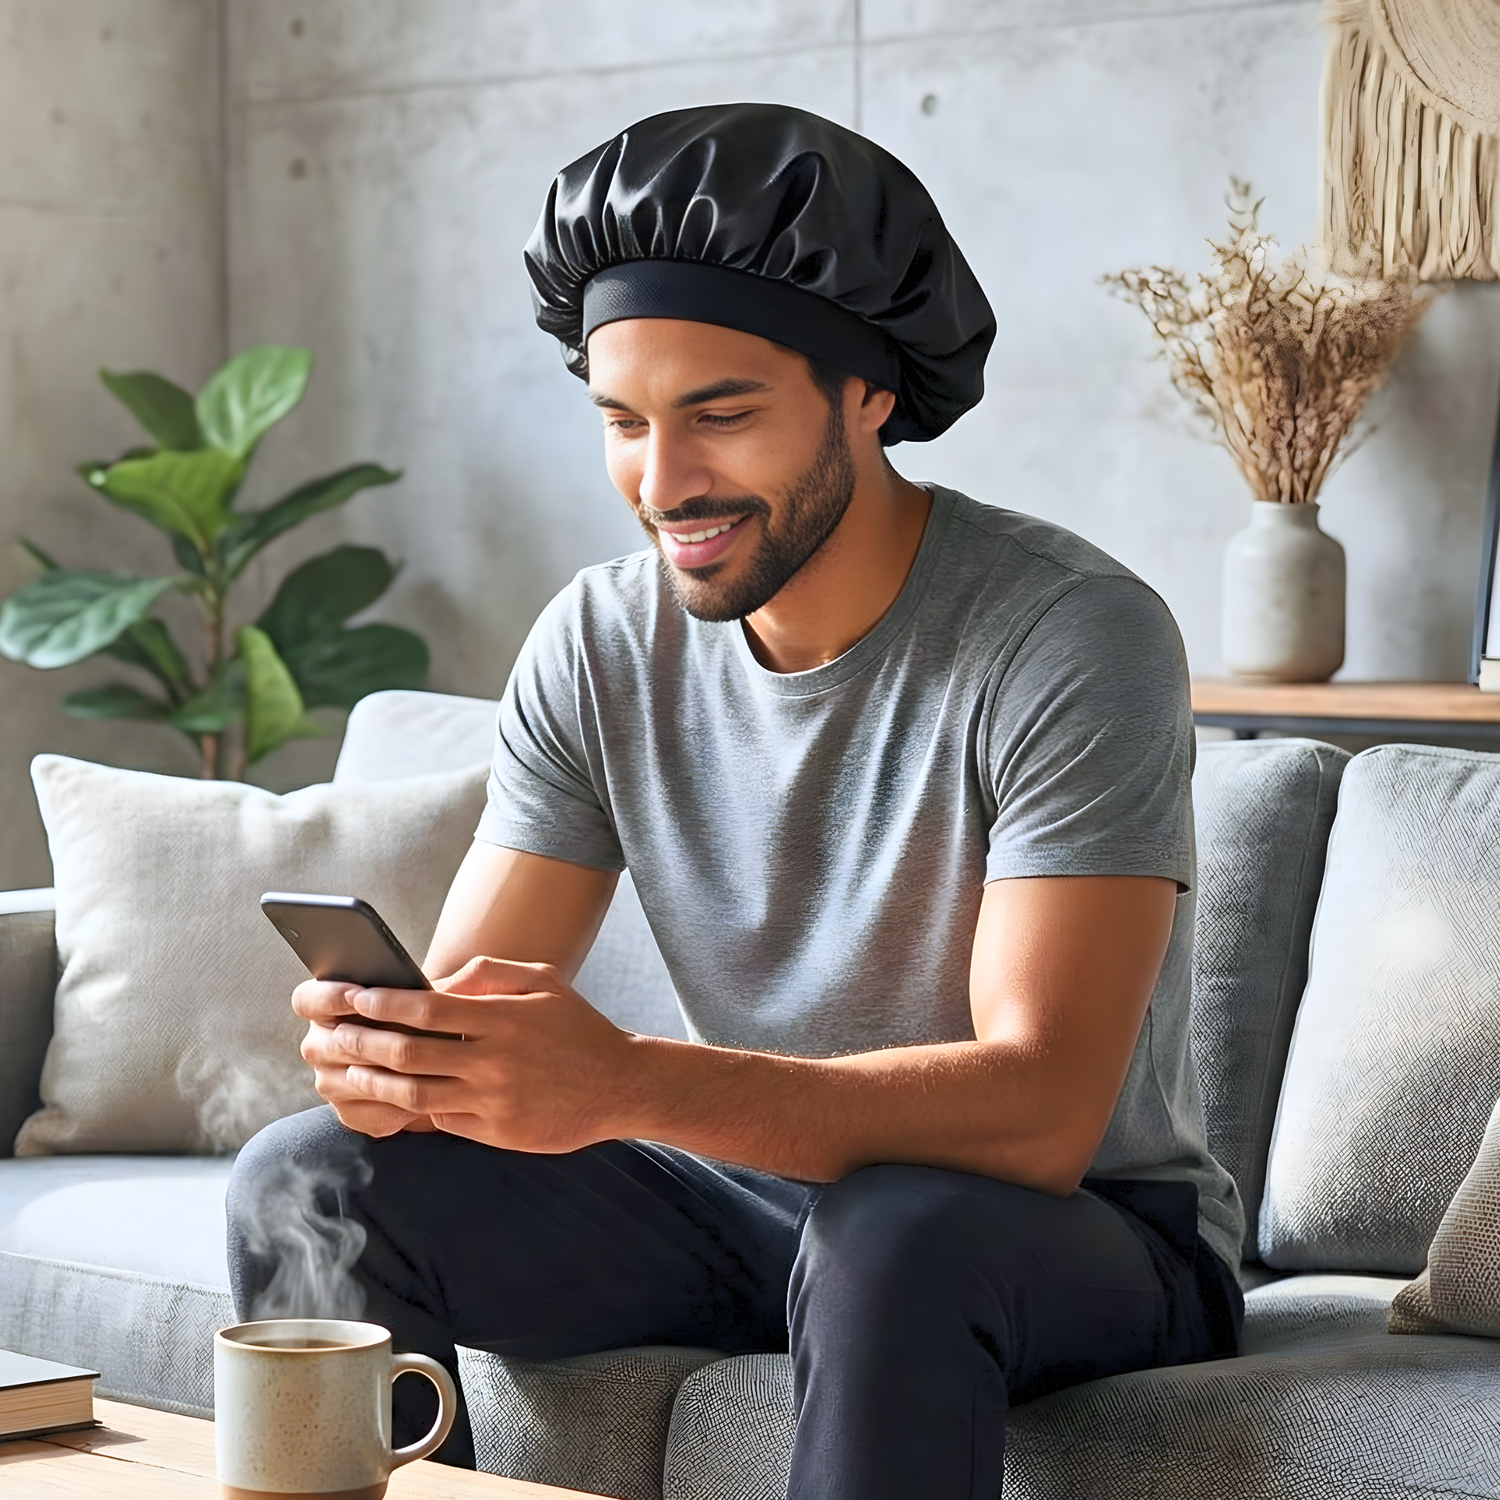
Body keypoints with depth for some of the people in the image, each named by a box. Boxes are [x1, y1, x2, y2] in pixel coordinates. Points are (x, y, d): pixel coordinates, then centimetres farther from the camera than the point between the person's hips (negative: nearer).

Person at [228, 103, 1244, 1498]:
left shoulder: (1069, 636, -22)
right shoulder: (599, 644, -4)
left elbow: (1038, 1112, -31)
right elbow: (459, 999, -4)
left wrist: (627, 1083, -44)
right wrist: (378, 1053, -31)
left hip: (1089, 1230, -5)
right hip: (752, 1186, 5)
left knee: (894, 1233, -39)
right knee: (308, 1177, -12)